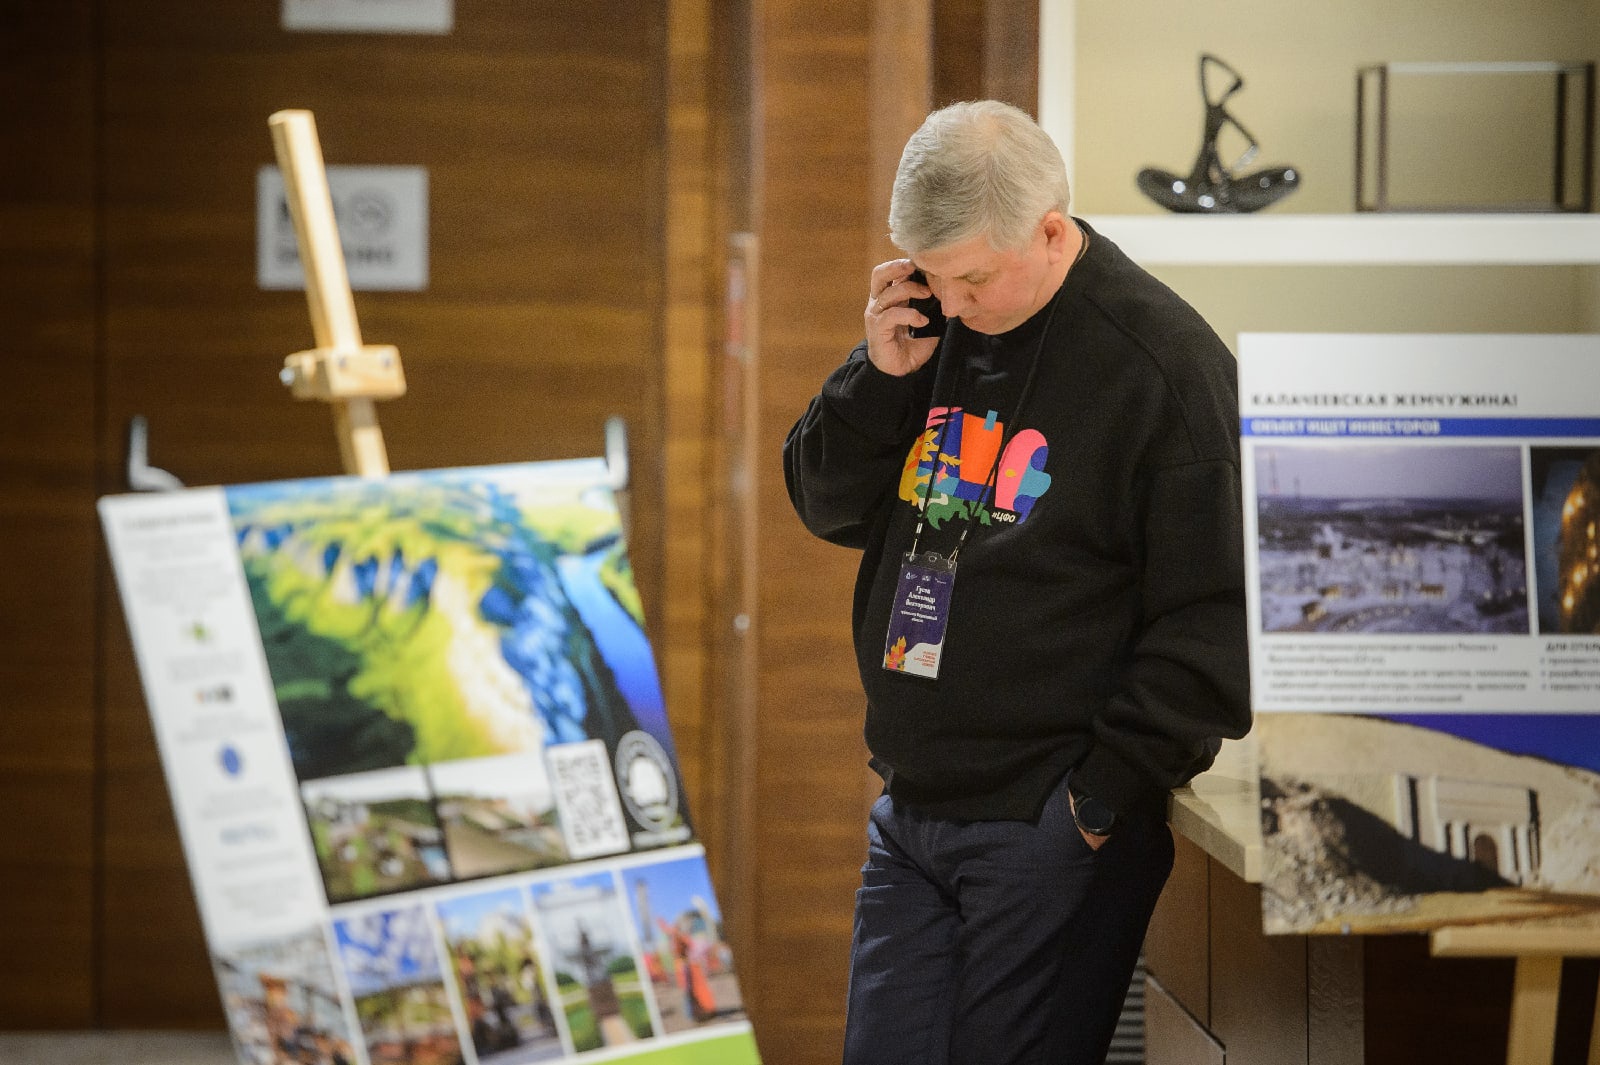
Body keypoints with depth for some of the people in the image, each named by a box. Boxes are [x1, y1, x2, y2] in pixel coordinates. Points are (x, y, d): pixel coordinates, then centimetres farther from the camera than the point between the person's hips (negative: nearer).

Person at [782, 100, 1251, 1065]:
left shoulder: (1165, 364, -12)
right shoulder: (936, 326, 8)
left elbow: (1210, 619, -13)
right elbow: (831, 507, 14)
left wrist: (1104, 800, -15)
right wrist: (884, 374, -4)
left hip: (1049, 836, -6)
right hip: (911, 810, 6)